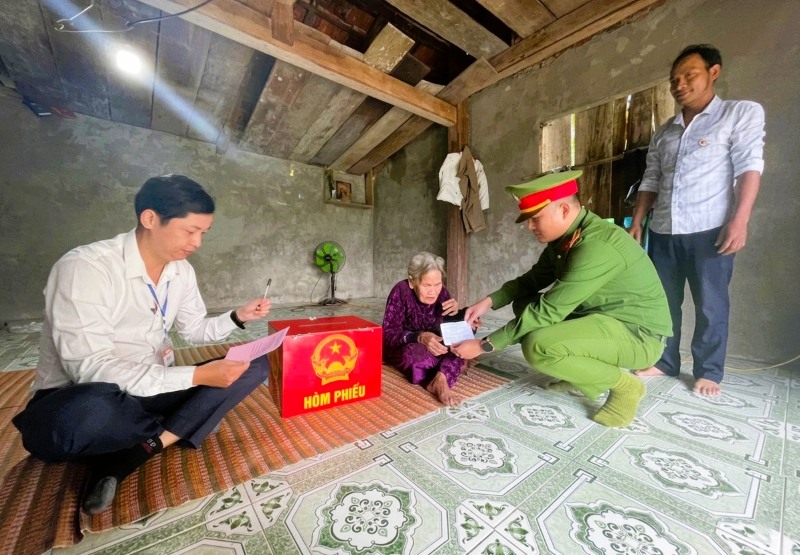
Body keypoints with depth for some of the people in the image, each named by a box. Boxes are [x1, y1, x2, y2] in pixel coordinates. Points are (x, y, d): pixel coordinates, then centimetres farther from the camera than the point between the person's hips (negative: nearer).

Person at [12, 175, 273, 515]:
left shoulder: (181, 270, 0)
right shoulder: (85, 267, -21)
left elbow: (194, 330, 11)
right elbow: (90, 368, -26)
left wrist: (237, 317, -8)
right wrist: (197, 376, -30)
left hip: (152, 389, 6)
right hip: (80, 400, -5)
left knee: (256, 365, -10)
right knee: (89, 415, -42)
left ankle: (134, 453, -14)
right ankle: (176, 431, -8)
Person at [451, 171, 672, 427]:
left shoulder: (597, 247, -29)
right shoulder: (564, 237, -1)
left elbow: (548, 310, -31)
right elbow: (532, 279, 9)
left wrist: (484, 345, -26)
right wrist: (489, 301, -8)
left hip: (637, 332, -9)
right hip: (603, 317, 9)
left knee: (537, 346, -31)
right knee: (525, 306, 5)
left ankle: (623, 385, -3)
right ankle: (586, 373, 12)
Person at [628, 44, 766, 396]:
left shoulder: (743, 113, 5)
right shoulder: (663, 133, 18)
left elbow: (749, 167, -6)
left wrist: (739, 220, -17)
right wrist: (637, 222, 7)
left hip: (709, 230, -4)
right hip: (663, 232, 4)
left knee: (711, 305, 3)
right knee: (663, 301, 8)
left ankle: (709, 371, 18)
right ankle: (665, 362, 21)